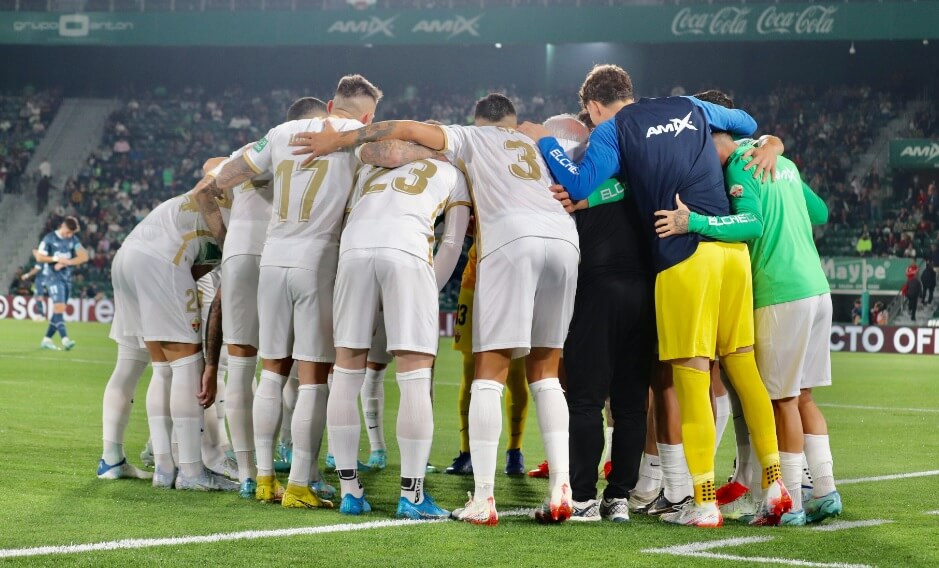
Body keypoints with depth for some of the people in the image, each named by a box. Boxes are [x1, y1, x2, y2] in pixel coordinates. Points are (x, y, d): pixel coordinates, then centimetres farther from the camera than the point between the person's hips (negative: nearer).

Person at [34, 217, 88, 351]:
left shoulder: (73, 240, 8)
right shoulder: (49, 238, -4)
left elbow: (84, 257, -2)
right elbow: (39, 257, -6)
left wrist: (66, 262, -14)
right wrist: (57, 259, -16)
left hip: (67, 278, 6)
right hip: (52, 276, -6)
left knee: (59, 310, 7)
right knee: (59, 306, -19)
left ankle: (46, 340, 16)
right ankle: (65, 339, -29)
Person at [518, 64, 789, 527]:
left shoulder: (613, 128, 4)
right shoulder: (690, 107, 21)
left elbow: (578, 186, -7)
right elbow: (746, 124, 35)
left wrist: (543, 142, 7)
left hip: (684, 254, -5)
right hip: (732, 245, 5)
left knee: (691, 375, -3)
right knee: (743, 363, 12)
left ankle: (704, 501, -3)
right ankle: (774, 480, 10)